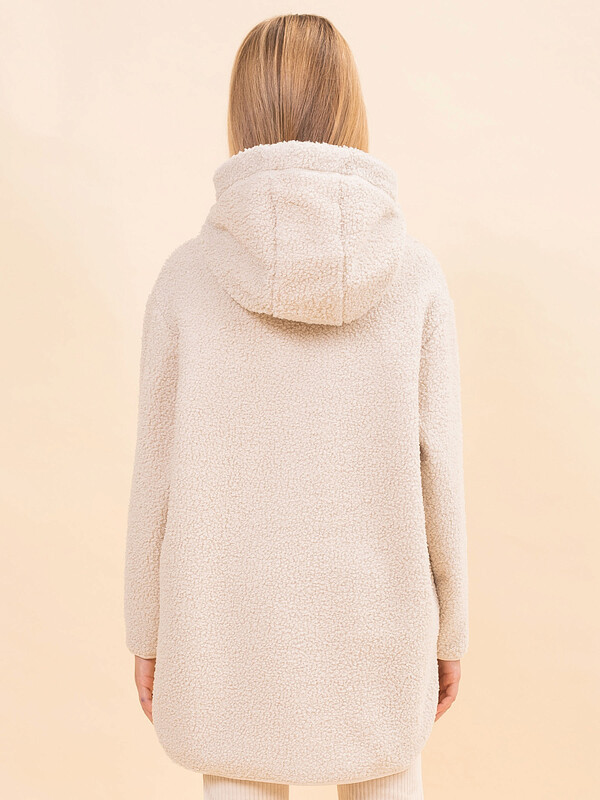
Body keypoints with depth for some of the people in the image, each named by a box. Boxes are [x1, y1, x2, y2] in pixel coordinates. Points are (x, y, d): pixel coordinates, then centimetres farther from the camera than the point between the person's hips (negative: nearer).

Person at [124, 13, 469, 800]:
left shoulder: (189, 276, -12)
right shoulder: (416, 277, -11)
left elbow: (159, 477, -8)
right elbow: (435, 474, -8)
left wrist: (147, 631, 7)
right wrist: (450, 627, 7)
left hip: (234, 629, 0)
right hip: (370, 629, 0)